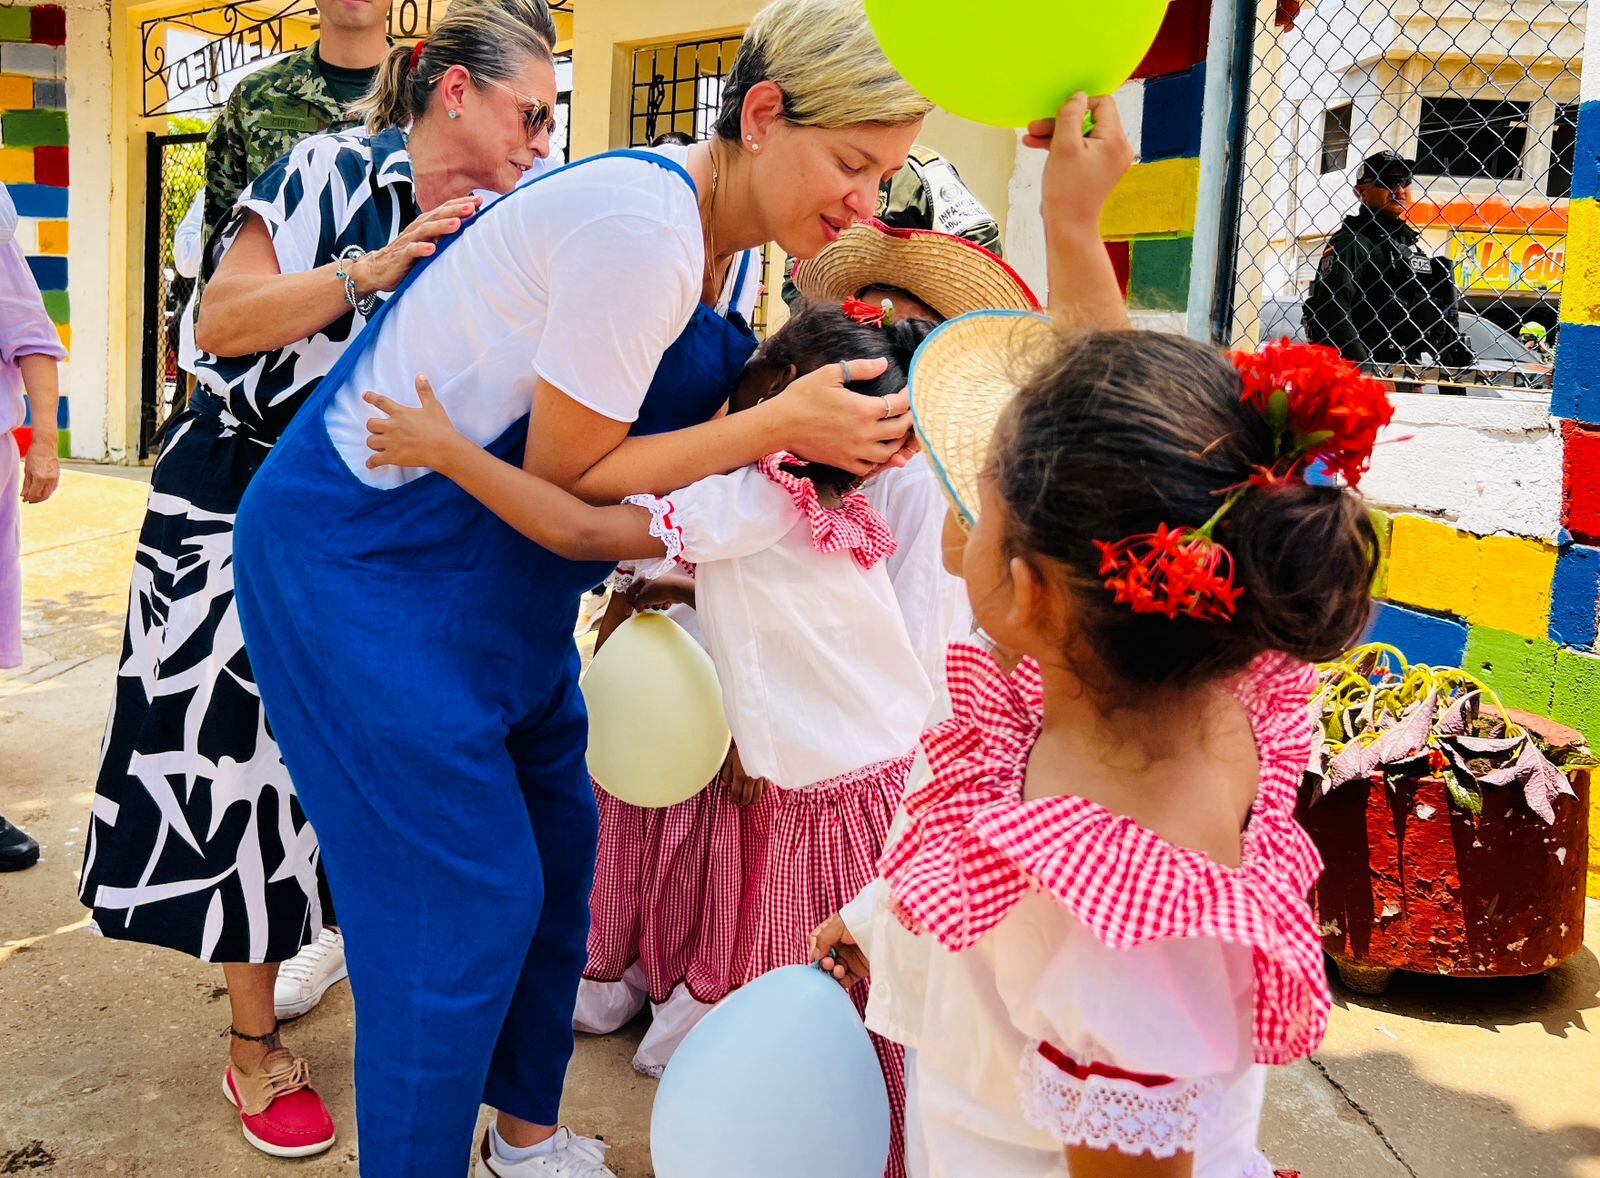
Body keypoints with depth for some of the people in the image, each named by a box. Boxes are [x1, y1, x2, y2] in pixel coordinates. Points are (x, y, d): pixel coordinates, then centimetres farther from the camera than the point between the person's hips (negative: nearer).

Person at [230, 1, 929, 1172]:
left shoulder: (718, 237, 3)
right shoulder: (640, 226, -27)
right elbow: (565, 471, -22)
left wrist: (831, 428, -5)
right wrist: (779, 427, -22)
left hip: (497, 577, 10)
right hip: (359, 563, -9)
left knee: (554, 842, 16)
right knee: (463, 895, -4)